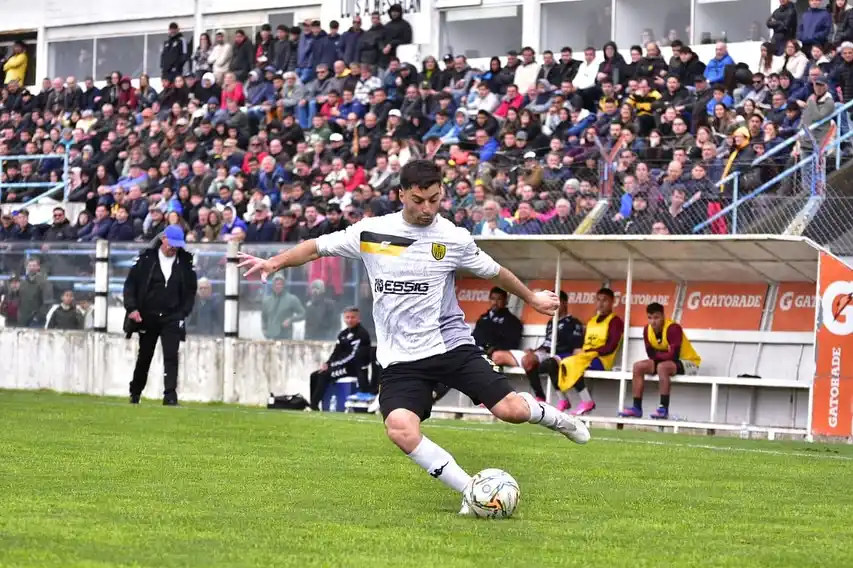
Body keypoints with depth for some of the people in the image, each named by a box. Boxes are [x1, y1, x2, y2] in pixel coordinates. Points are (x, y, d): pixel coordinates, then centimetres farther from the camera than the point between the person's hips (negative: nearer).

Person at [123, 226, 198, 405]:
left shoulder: (185, 262, 1)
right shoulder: (146, 258, -3)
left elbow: (191, 290, 9)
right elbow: (130, 283, -1)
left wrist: (183, 312, -2)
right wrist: (132, 308, -11)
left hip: (172, 318, 0)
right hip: (147, 317, 0)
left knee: (171, 356, -12)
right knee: (144, 357, 12)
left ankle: (170, 395, -15)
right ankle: (135, 394, 28)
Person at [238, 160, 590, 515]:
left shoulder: (454, 238, -1)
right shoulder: (371, 232, 0)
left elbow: (493, 272, 16)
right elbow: (318, 246, 10)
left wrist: (532, 299, 28)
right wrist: (275, 262, -5)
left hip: (451, 344, -1)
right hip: (400, 360, 1)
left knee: (511, 410, -15)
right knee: (400, 430, -25)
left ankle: (552, 417, 24)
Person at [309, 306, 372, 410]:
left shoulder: (362, 334, -12)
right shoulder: (343, 334, 14)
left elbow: (353, 355, -20)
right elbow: (336, 352, 12)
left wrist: (331, 365, -22)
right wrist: (327, 364, -10)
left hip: (355, 368, -9)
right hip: (341, 366, 9)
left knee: (324, 375, -23)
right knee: (315, 376, 0)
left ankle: (313, 406, -24)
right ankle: (313, 405, -5)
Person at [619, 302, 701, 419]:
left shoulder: (673, 328, -26)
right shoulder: (647, 330, -5)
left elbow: (674, 356, -30)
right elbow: (651, 355, -2)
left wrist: (657, 355, -15)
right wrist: (663, 355, -20)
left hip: (689, 362, -8)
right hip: (666, 361, 8)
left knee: (662, 366, -36)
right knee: (638, 366, -7)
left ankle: (664, 409, -35)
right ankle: (637, 408, -10)